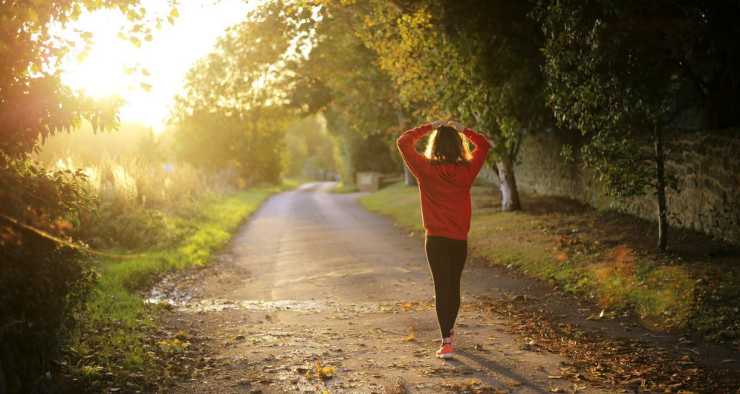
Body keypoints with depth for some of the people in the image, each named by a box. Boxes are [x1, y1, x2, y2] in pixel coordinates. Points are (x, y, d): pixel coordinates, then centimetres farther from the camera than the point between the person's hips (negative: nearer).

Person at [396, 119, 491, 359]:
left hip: (435, 240, -2)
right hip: (459, 240, 2)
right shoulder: (466, 170, -5)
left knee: (442, 287, 0)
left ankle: (447, 341, -9)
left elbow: (403, 142, 1)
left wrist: (429, 127, 4)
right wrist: (462, 130, 9)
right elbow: (484, 145, 11)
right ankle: (449, 331, 36)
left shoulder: (426, 169, -10)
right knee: (454, 286, 17)